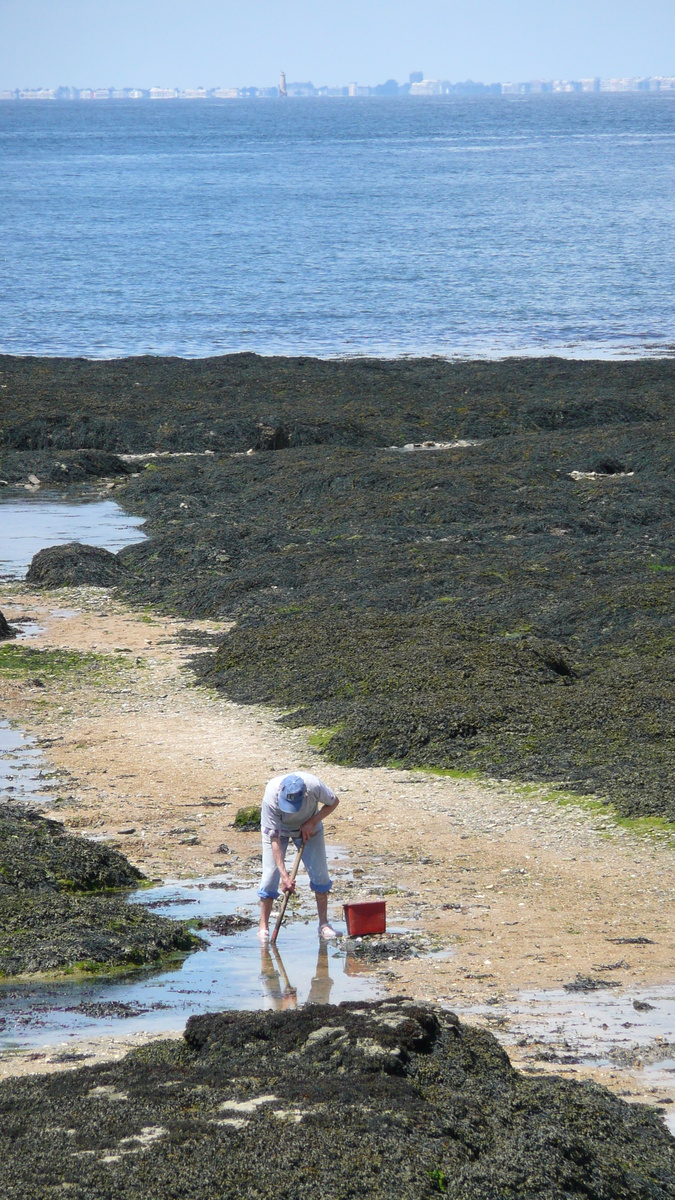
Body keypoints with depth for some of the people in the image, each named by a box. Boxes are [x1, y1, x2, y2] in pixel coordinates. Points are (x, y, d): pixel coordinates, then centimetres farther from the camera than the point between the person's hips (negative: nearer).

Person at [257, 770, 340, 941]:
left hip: (308, 827, 2)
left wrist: (312, 822, -25)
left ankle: (324, 924, 6)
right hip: (278, 829, -2)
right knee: (270, 874, -10)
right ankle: (263, 927, -1)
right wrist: (284, 874, -37)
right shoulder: (271, 798, -39)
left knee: (320, 874, -5)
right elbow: (274, 839, -34)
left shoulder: (314, 786, -37)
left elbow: (333, 802, -13)